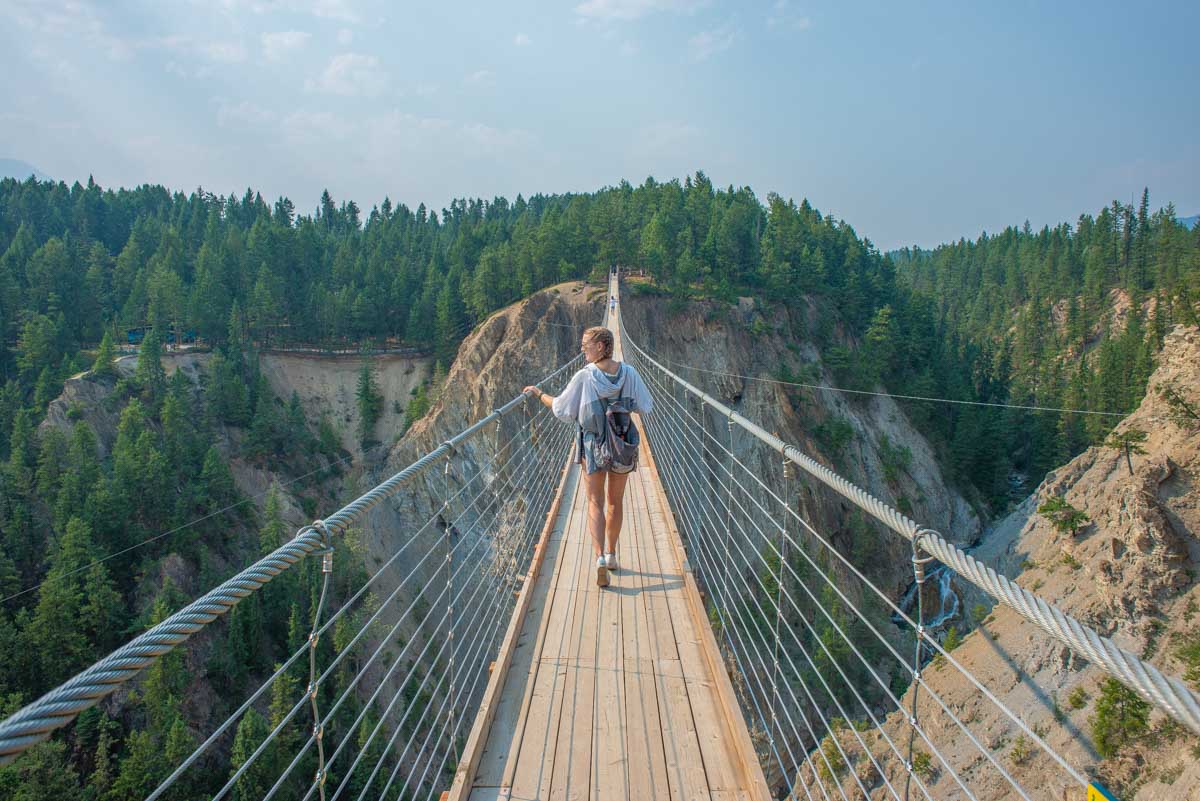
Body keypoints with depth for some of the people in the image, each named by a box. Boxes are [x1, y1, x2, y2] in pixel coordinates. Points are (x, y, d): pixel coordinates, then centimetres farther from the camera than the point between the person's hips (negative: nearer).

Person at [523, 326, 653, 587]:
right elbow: (645, 407, -2)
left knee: (595, 504, 7)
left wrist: (539, 394, 11)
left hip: (592, 446, -2)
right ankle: (611, 554, 30)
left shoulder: (584, 377, -15)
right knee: (615, 503, 18)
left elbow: (562, 409, -5)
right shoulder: (629, 373, -8)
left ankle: (600, 558, -10)